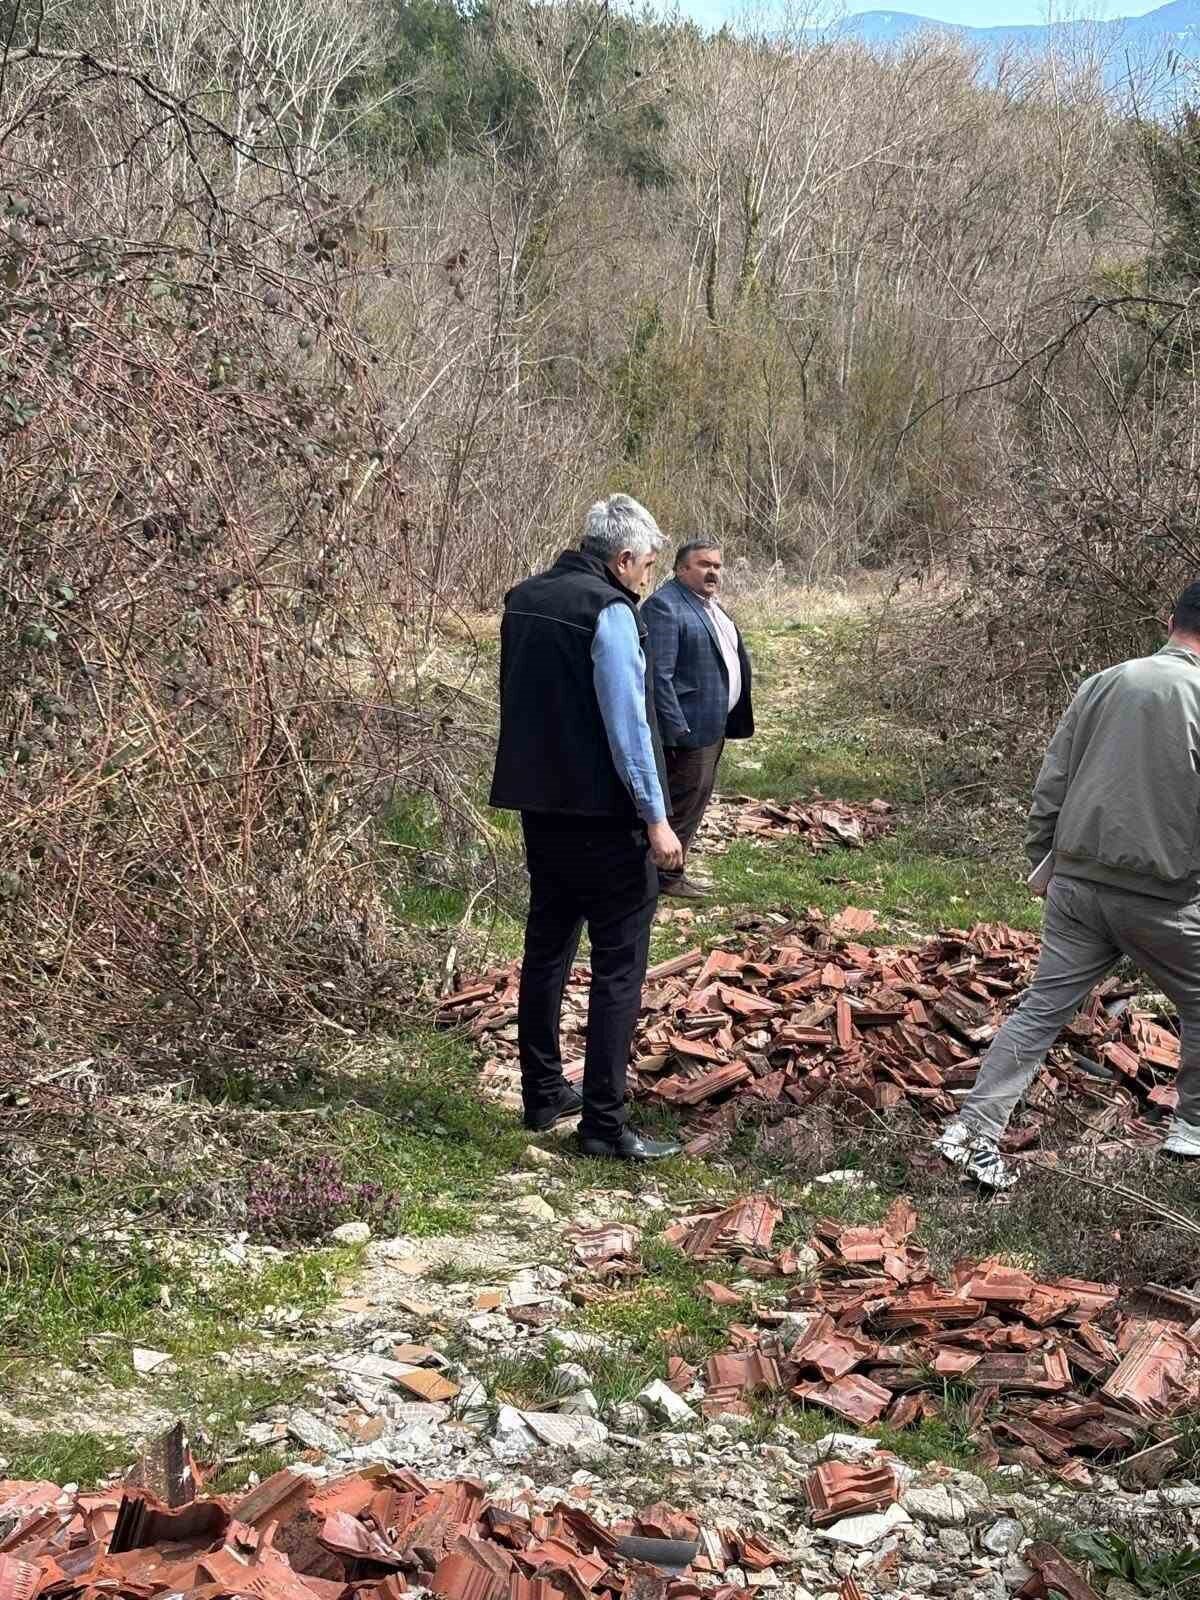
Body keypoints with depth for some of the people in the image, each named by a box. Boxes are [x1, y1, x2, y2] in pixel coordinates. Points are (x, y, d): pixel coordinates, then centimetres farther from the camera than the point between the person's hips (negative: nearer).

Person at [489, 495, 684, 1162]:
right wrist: (656, 816, -16)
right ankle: (605, 1124, -3)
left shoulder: (524, 600, 10)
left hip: (539, 806, 8)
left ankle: (544, 1094, 25)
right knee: (619, 966, -3)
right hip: (603, 814, -8)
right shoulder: (609, 611, -16)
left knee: (547, 949, 17)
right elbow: (626, 721, -19)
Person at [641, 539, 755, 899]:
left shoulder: (709, 605, 16)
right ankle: (667, 876, 9)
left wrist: (730, 721, 17)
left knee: (695, 801, 15)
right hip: (688, 727, -10)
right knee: (683, 802, -2)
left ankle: (671, 870, 25)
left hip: (713, 727, 10)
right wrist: (677, 730, -24)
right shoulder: (665, 606, -16)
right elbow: (658, 675, -21)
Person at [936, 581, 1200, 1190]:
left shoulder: (1103, 683, 4)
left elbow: (1050, 784, 7)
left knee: (1042, 1009, 8)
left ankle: (973, 1133, 3)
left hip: (1077, 882, 5)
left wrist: (1041, 859, 18)